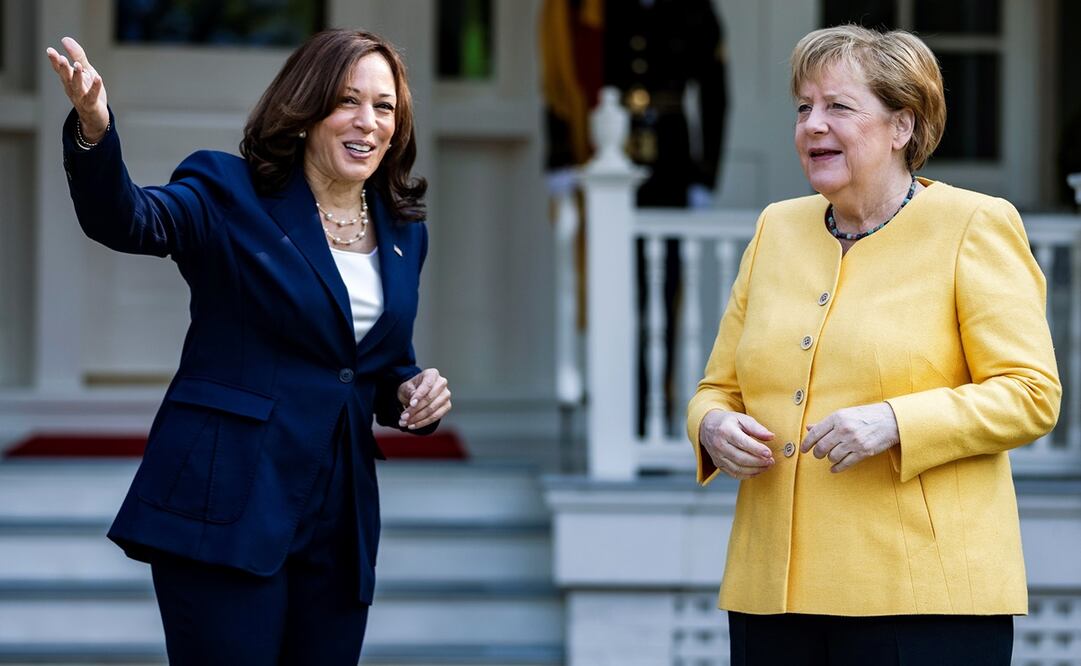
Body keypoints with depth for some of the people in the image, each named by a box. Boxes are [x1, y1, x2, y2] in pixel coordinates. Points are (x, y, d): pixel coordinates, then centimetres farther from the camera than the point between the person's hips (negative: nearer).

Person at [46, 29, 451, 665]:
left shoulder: (404, 232, 14)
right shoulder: (231, 194, -3)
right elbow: (130, 220, -22)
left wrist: (412, 391, 1)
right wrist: (94, 131, -42)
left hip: (338, 525, 5)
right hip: (227, 507, -5)